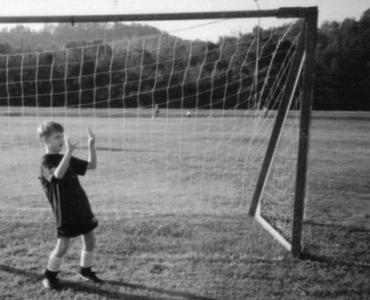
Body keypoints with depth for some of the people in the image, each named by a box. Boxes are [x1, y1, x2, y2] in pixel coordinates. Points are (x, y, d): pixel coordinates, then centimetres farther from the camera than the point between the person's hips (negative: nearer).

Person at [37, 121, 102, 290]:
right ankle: (49, 277, 21)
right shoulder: (46, 163, -12)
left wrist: (91, 145, 2)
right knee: (63, 246, -2)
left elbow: (92, 165, 14)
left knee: (90, 240, 12)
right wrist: (69, 151, -42)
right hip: (65, 213, -7)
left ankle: (85, 271, 33)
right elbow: (58, 175, -35)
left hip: (82, 208, 7)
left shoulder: (67, 159, 11)